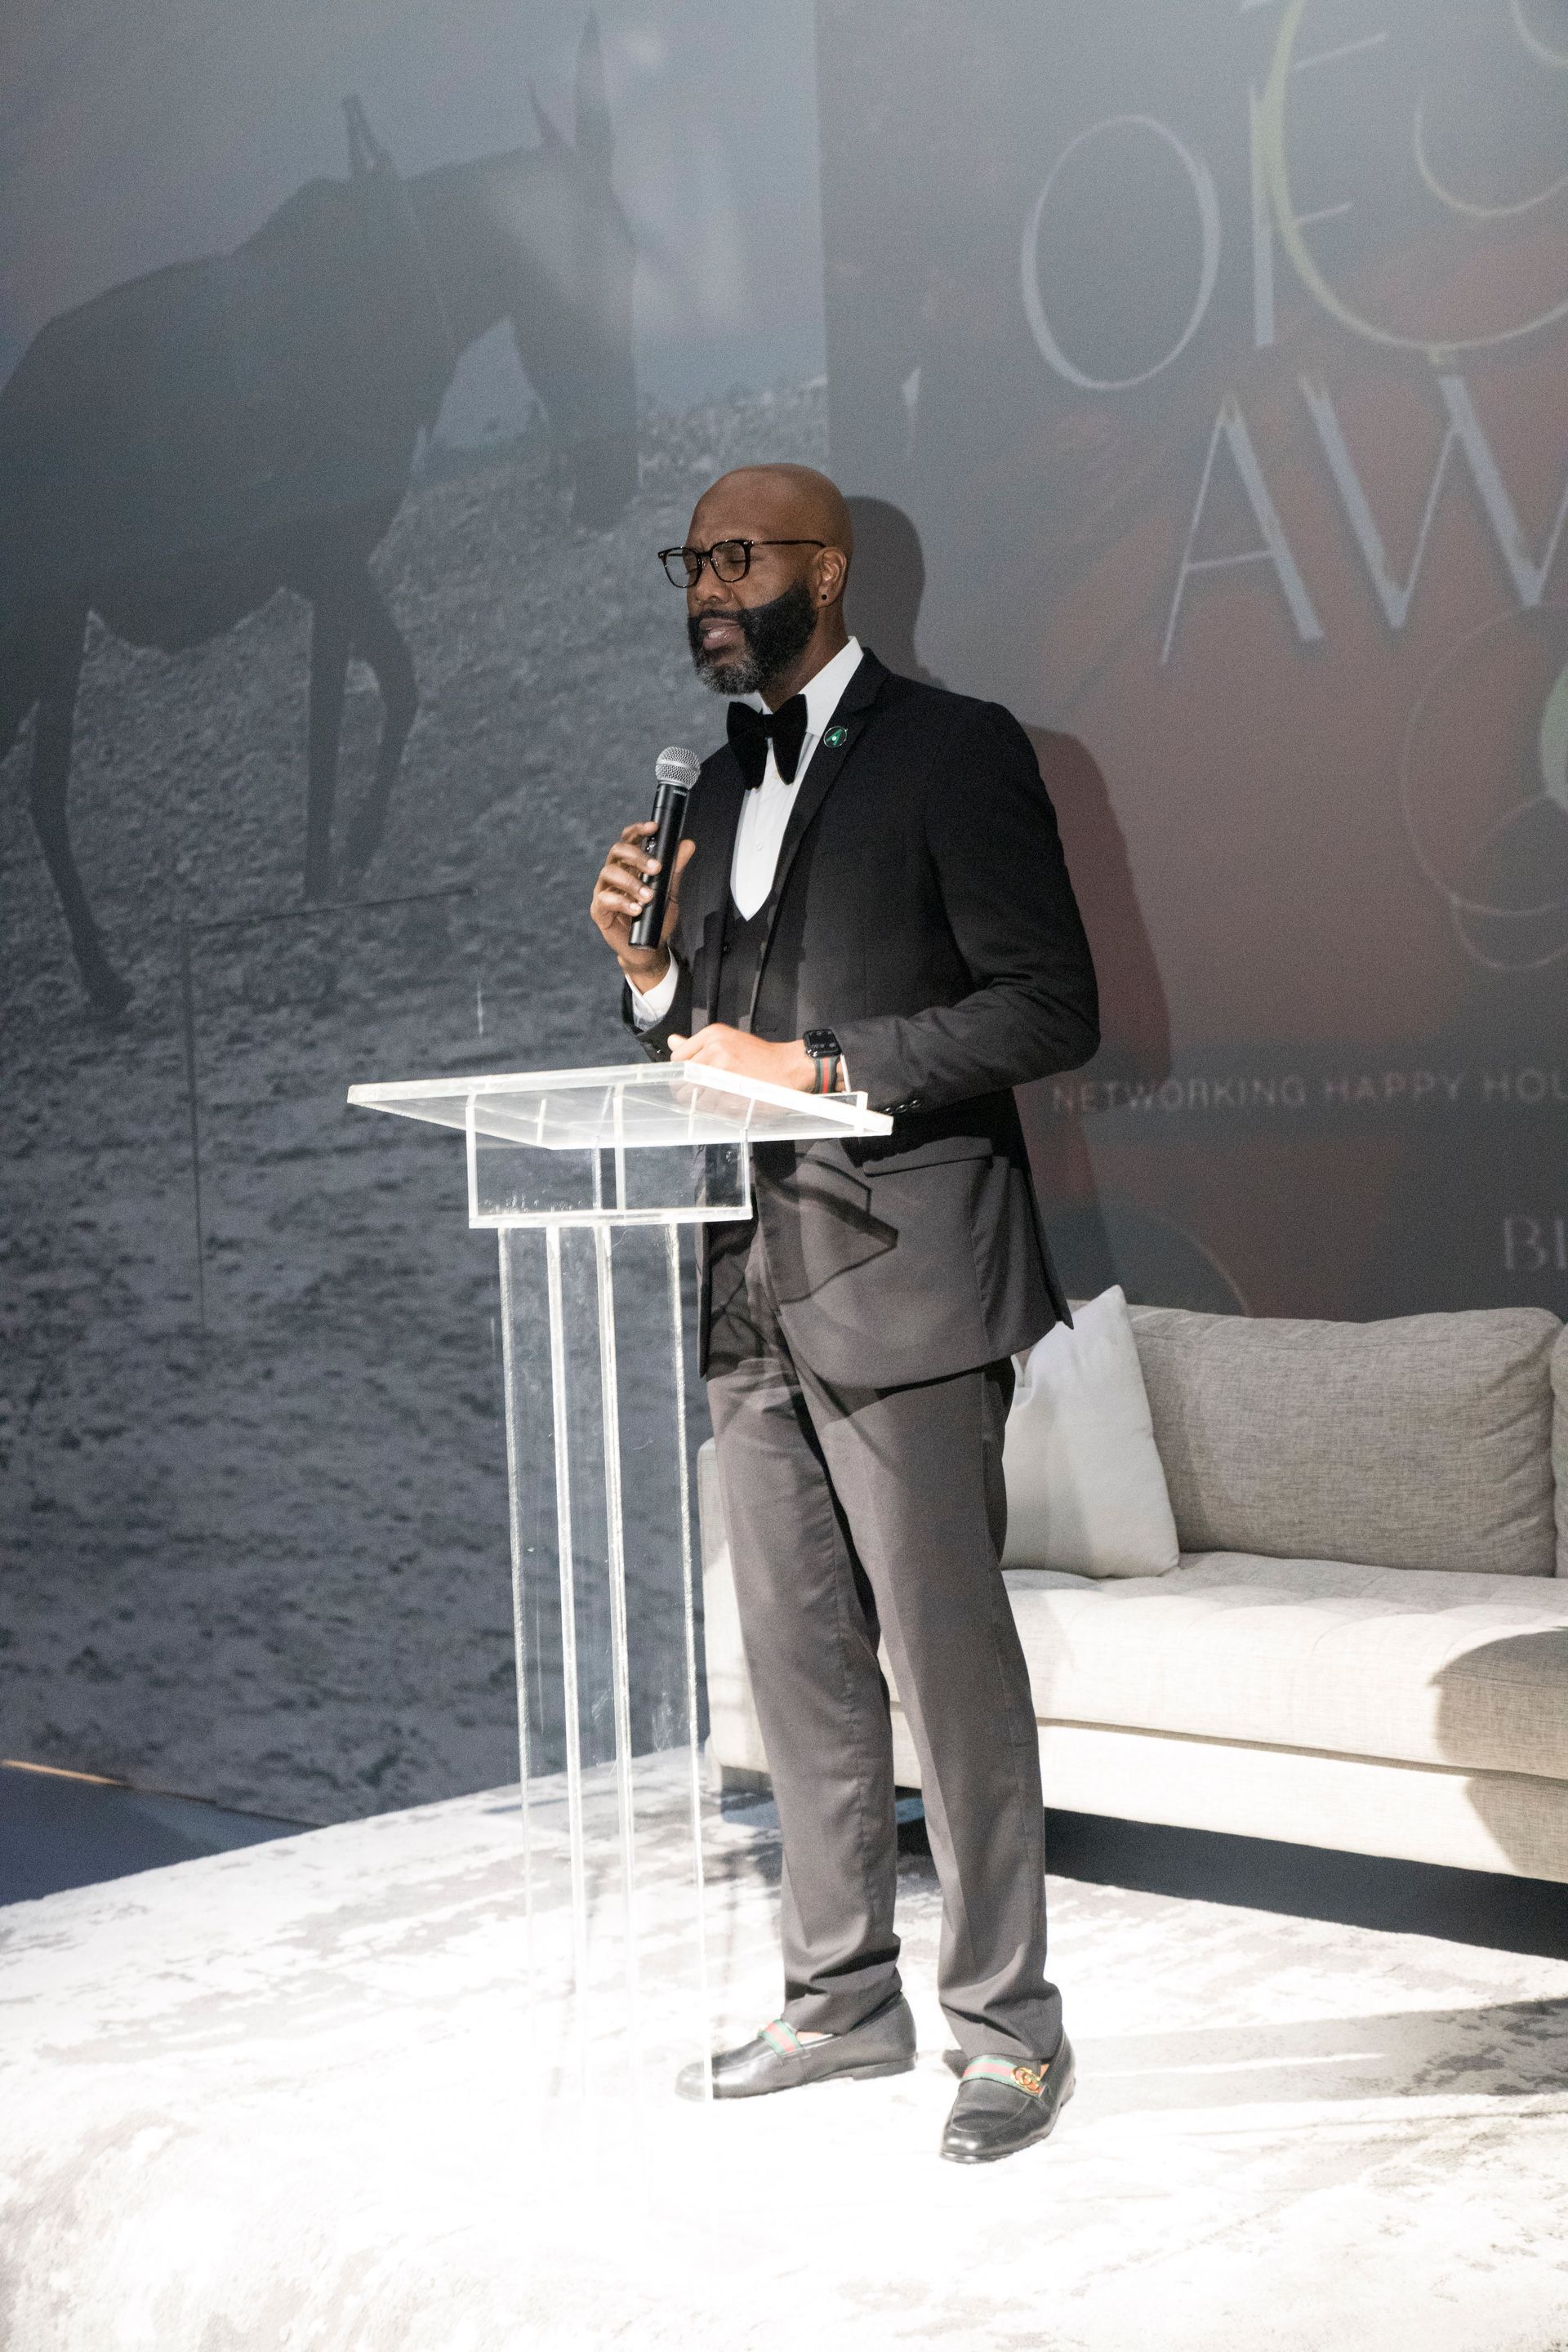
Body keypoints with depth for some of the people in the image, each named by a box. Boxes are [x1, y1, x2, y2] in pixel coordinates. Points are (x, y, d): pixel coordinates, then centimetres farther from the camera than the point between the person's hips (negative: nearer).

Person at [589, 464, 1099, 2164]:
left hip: (900, 1279, -7)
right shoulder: (722, 784, 17)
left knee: (949, 1658, -2)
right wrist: (648, 969, -1)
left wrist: (815, 1064, -17)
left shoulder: (953, 752, -5)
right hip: (756, 1288, 7)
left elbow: (1051, 1009, -12)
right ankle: (841, 1995, 27)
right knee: (799, 1664, 13)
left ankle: (1006, 2024, 11)